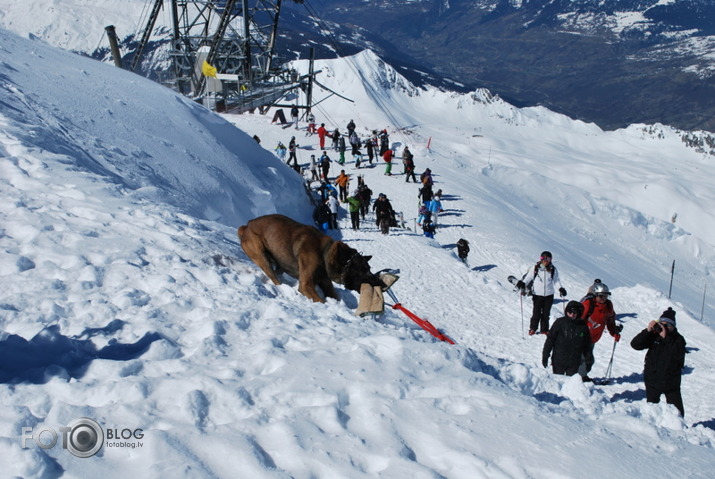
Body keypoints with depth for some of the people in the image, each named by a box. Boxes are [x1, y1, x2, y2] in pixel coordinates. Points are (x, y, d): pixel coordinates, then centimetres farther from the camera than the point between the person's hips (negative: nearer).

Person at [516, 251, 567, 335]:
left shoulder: (553, 270, 0)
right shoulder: (535, 268, -6)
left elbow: (556, 280, 8)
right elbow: (528, 277, -1)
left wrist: (560, 288, -6)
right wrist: (522, 284, -17)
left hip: (549, 295, 2)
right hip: (537, 294, -2)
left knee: (546, 313, 9)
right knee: (536, 313, -1)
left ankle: (544, 329, 23)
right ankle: (532, 328, 17)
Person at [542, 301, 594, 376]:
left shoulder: (582, 326, 0)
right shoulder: (559, 322, -7)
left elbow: (587, 345, 10)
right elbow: (550, 339, -3)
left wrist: (589, 359, 12)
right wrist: (545, 355, -5)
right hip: (558, 361, -1)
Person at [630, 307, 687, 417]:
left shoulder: (678, 339, -7)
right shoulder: (653, 336, -5)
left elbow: (678, 354, -26)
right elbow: (635, 344, -14)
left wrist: (665, 338, -31)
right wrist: (647, 331, -25)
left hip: (671, 382, -1)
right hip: (652, 381, 1)